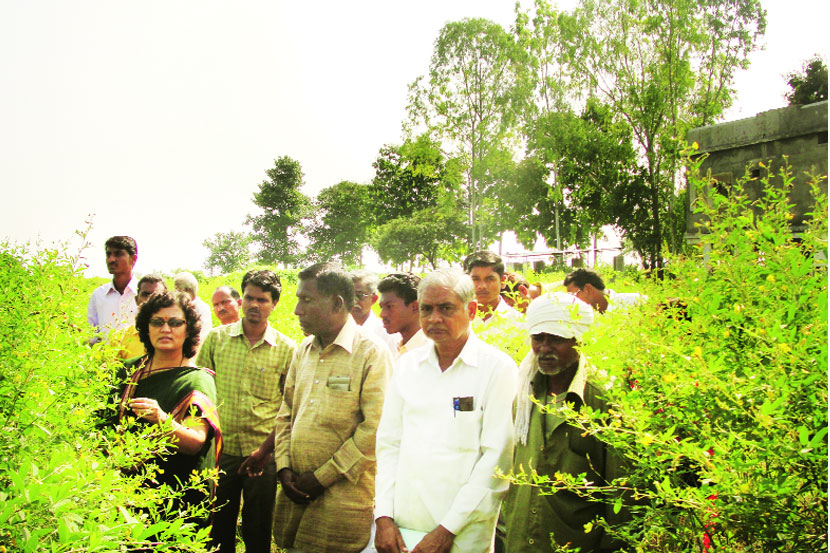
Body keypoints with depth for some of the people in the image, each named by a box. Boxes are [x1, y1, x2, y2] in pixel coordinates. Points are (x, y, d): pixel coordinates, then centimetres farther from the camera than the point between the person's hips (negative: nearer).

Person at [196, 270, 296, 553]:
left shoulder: (286, 348, -3)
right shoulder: (216, 338, 2)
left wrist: (267, 448, -11)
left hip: (263, 453, -1)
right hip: (220, 449, 2)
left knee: (258, 530, 10)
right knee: (218, 527, 12)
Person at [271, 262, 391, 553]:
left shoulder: (372, 354, -11)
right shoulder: (303, 351, 11)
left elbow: (374, 430, -17)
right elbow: (285, 415, 16)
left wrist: (322, 477, -14)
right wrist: (284, 468, 2)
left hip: (343, 495, -6)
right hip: (294, 493, 6)